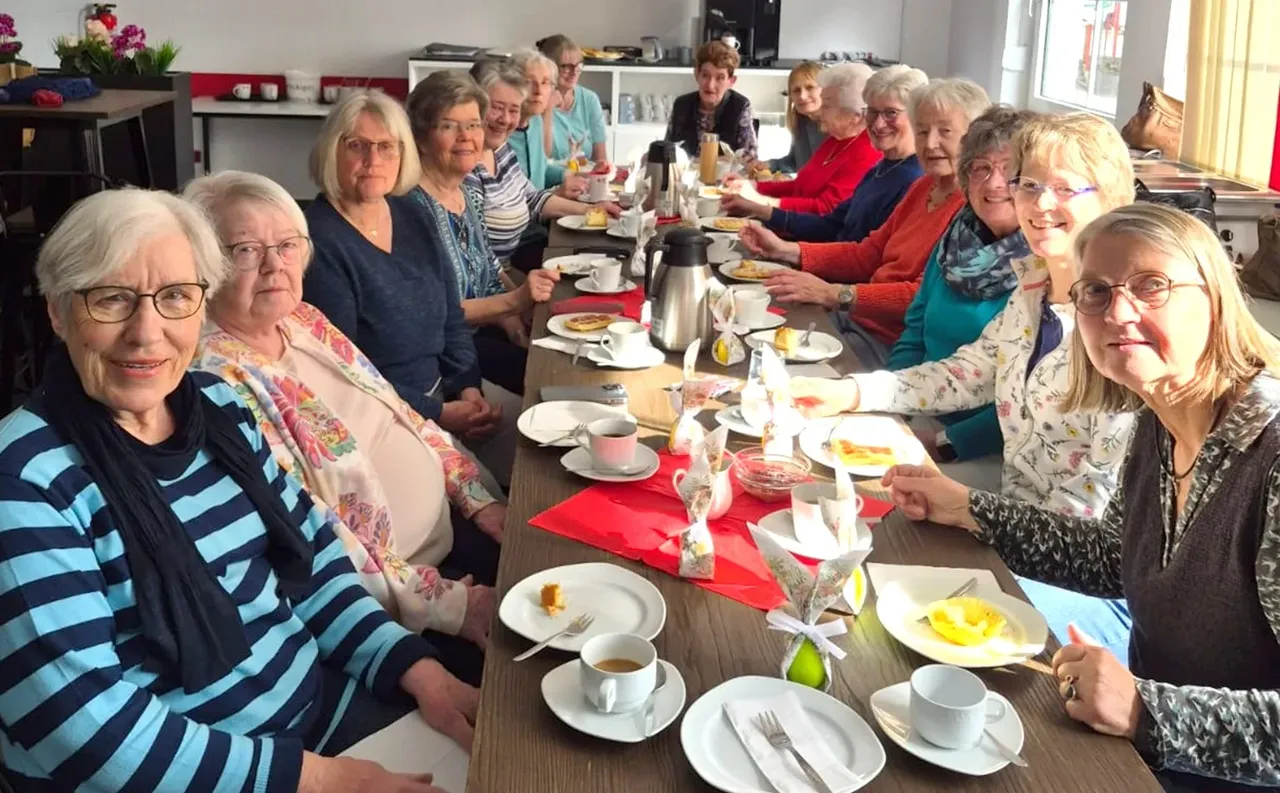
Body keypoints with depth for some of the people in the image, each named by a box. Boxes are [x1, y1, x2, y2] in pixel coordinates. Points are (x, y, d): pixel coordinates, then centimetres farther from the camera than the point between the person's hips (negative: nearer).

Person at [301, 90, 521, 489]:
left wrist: (469, 388, -5)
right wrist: (437, 414, -18)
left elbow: (452, 320, 11)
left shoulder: (411, 216, 6)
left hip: (442, 387, 8)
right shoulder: (320, 243, -17)